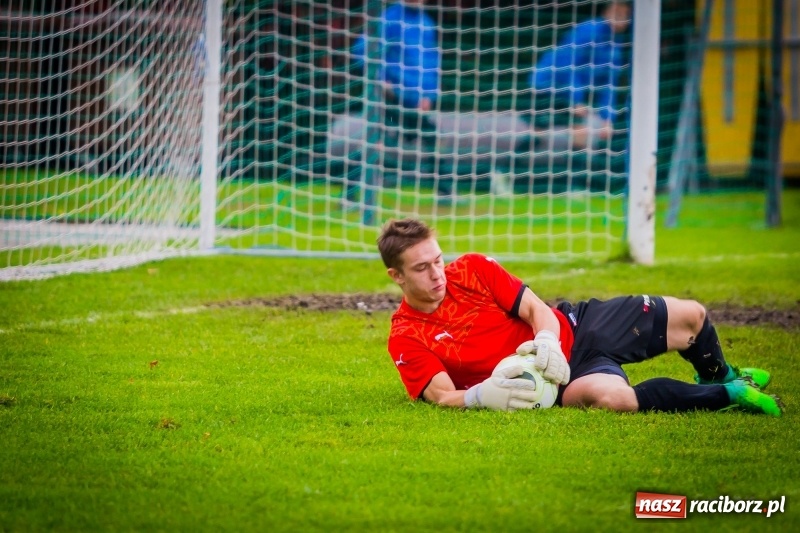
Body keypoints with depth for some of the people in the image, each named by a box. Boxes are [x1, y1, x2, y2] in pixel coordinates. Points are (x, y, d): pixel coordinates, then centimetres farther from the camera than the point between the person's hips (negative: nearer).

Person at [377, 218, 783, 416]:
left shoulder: (472, 270, -3)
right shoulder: (407, 340, -13)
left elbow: (537, 309, -4)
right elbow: (443, 395, -23)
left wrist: (547, 341, -27)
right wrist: (481, 395, -46)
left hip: (571, 326, 5)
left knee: (689, 316, 5)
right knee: (608, 395, -40)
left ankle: (721, 378, 43)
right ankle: (727, 396, -16)